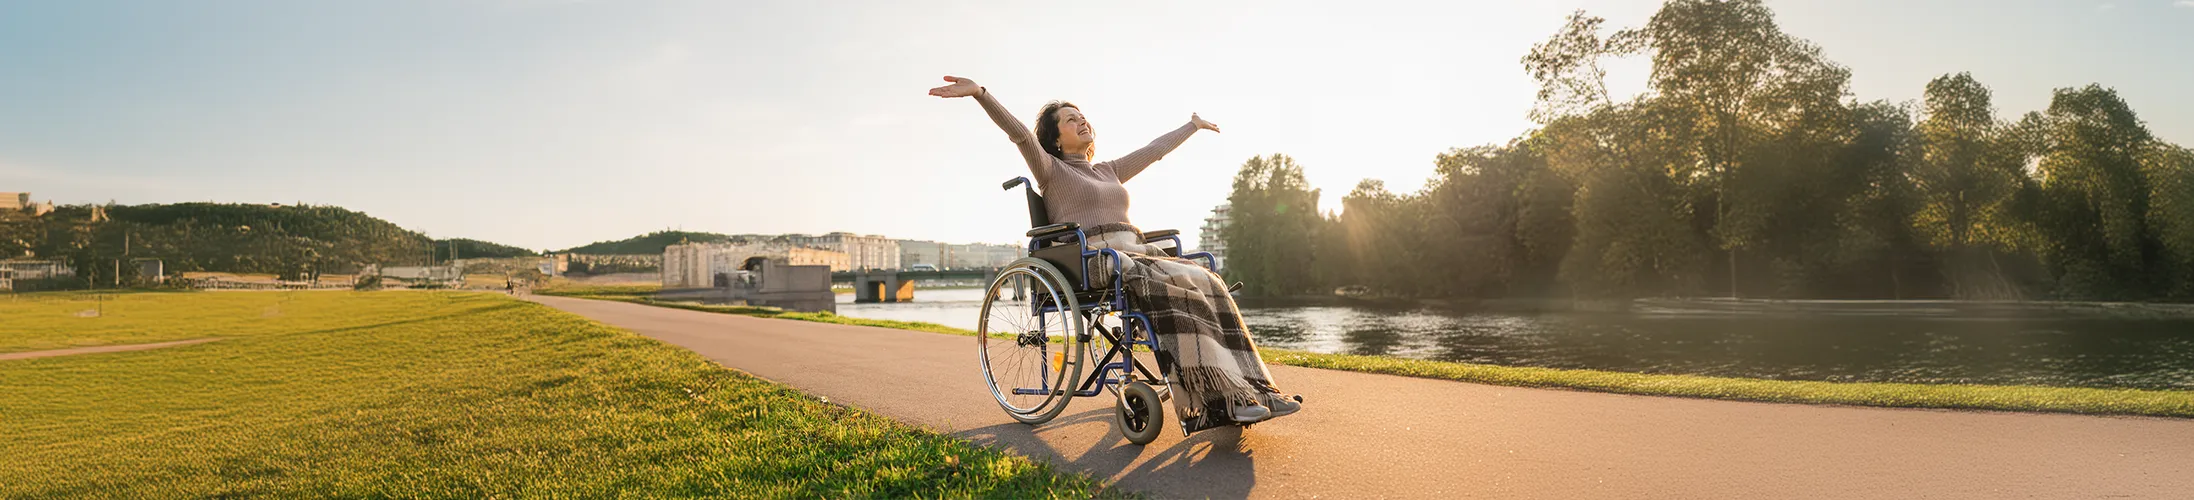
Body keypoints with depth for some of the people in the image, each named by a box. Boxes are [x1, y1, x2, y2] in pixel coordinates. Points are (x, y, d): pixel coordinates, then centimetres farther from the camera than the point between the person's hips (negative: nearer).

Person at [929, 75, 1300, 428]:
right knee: (1179, 286, -32)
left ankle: (1253, 389, -28)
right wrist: (979, 93, -22)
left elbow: (1155, 150, 39)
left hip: (1136, 255, 7)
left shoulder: (1109, 171, 29)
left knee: (1206, 283, -21)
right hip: (1092, 263, -6)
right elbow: (1019, 133, -7)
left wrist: (1193, 126, 49)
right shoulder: (1052, 171, 9)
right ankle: (1218, 398, -37)